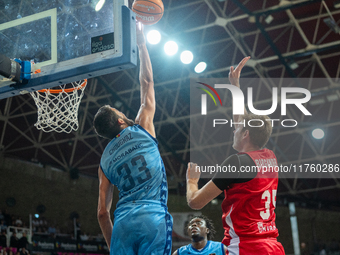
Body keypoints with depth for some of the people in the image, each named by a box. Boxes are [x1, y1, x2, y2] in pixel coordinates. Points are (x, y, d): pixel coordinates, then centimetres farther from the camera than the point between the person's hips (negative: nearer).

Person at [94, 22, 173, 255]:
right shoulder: (141, 130, 8)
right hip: (153, 218, -3)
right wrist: (142, 44, 25)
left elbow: (102, 212, 14)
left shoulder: (105, 160, 16)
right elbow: (147, 83, 16)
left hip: (123, 223, 4)